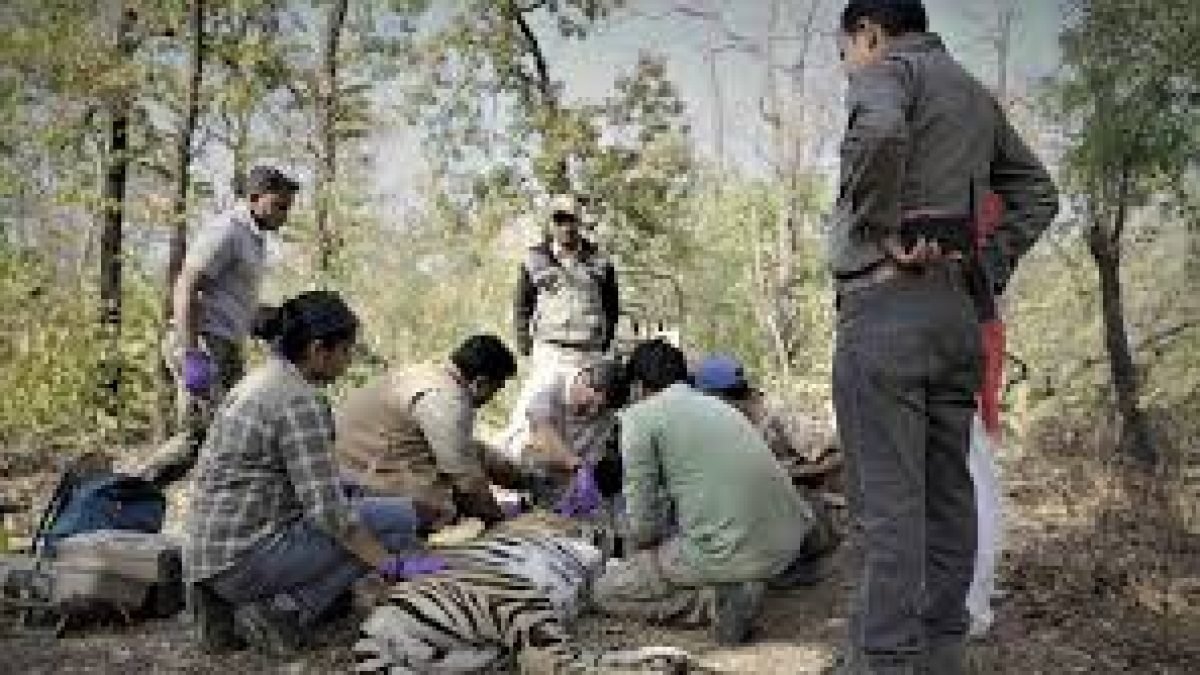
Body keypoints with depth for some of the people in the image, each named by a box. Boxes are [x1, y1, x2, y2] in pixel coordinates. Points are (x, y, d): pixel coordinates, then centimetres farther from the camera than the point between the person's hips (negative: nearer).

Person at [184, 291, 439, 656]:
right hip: (246, 558, -9)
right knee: (400, 517, -6)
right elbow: (327, 509, -21)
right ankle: (282, 613, -8)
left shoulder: (261, 380, 14)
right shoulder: (300, 399, -16)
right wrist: (393, 564, -14)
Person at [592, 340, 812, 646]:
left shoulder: (640, 417, 0)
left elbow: (643, 522, -1)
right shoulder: (716, 405, 22)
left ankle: (715, 600, -6)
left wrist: (634, 555, 21)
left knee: (608, 592, 11)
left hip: (730, 552, -8)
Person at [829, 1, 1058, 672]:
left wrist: (881, 228, -15)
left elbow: (879, 132, -25)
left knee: (888, 500, -9)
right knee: (948, 491, 10)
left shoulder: (888, 68, -1)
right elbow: (1039, 193, 26)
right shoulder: (976, 94, 23)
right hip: (959, 307, 8)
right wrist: (989, 269, 16)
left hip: (888, 299, -8)